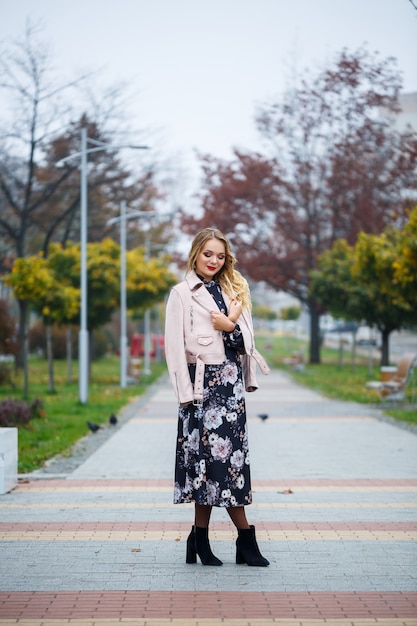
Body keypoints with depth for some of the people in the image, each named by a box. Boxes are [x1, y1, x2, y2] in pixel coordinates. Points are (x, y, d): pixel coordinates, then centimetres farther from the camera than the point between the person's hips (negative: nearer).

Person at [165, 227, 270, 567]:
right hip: (204, 383, -6)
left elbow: (246, 342, 15)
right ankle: (245, 536, 0)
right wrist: (186, 393, -13)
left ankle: (201, 538, 7)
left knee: (230, 455, 1)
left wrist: (231, 326, -6)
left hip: (231, 382, 6)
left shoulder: (233, 291, 18)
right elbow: (175, 346, -6)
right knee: (214, 454, -6)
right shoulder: (182, 294, 1)